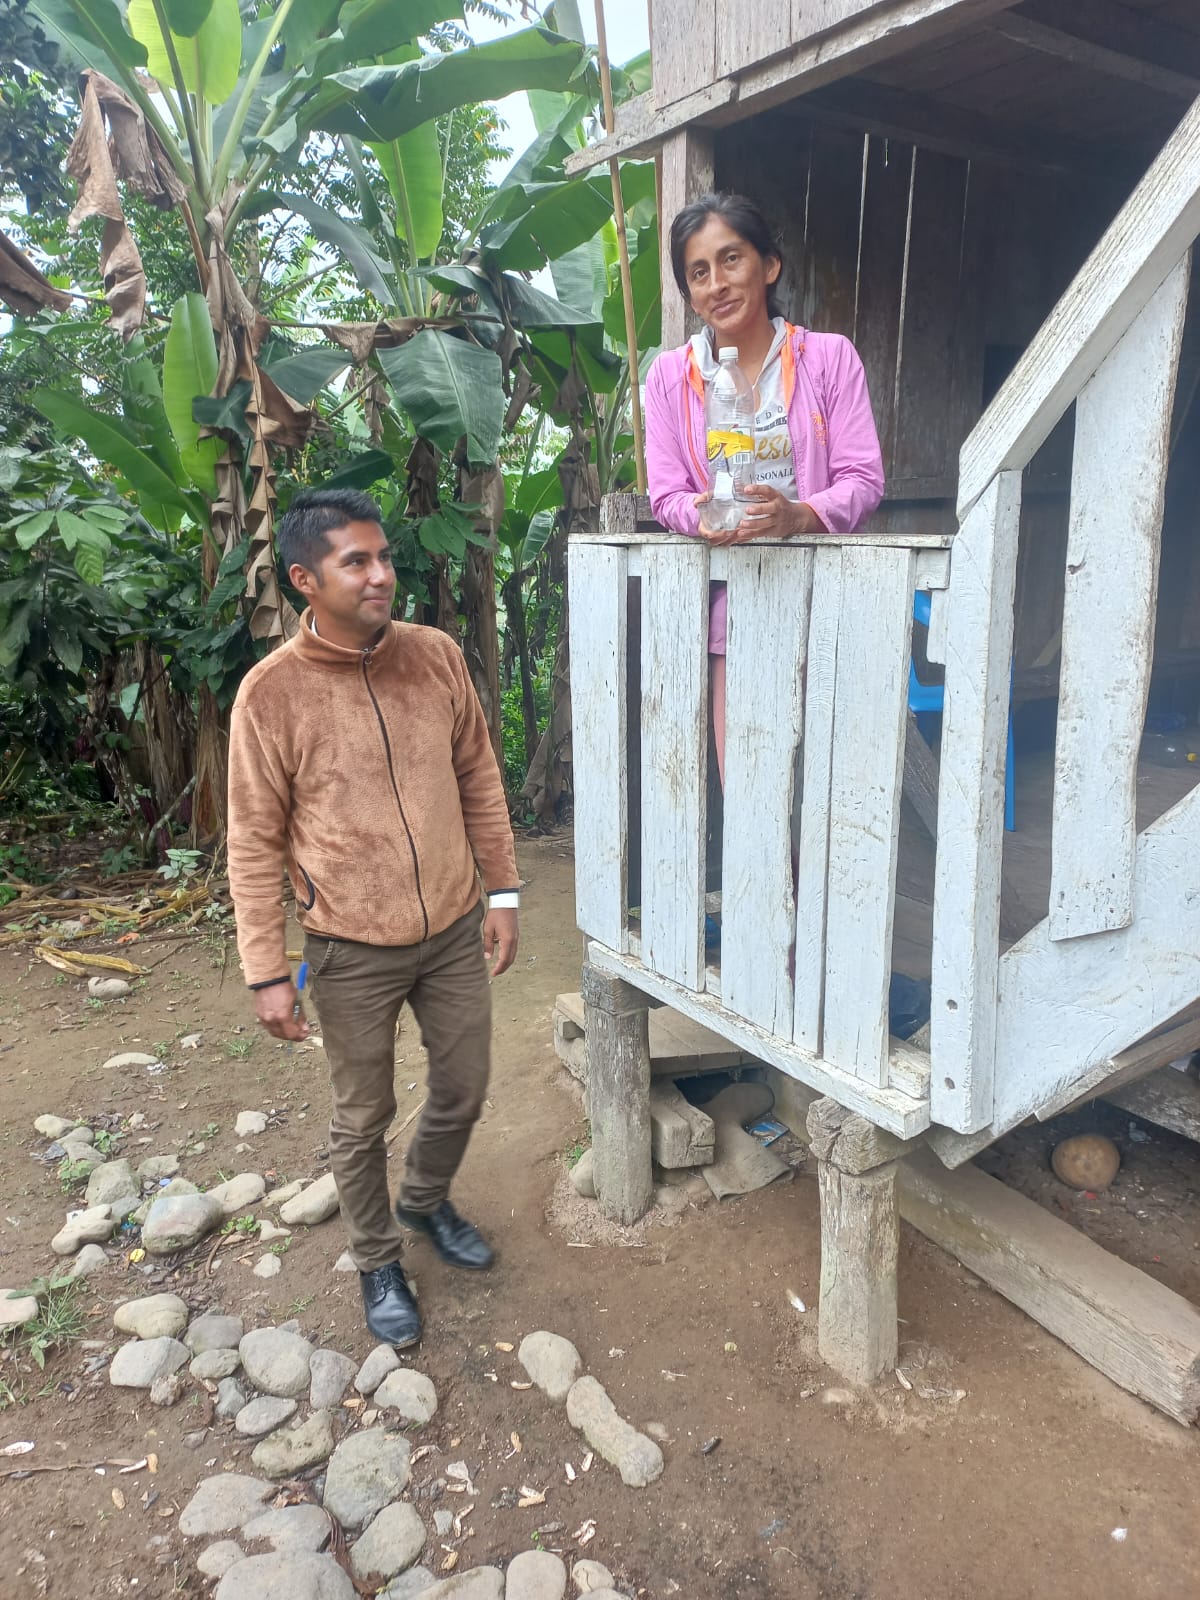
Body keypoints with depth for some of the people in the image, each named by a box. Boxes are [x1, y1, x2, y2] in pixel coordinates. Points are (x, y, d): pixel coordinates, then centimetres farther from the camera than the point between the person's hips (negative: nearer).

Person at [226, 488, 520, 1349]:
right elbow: (256, 842, -9)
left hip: (455, 930, 4)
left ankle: (427, 1198, 49)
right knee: (364, 1120, 14)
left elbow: (480, 780, 5)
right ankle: (378, 1261, 40)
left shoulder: (437, 655, -4)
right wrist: (268, 971, -9)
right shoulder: (272, 691, -14)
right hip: (353, 951, -3)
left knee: (464, 1091, 18)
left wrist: (502, 893, 6)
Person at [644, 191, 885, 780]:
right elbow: (666, 494, 4)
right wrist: (701, 516, -19)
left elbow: (863, 478, -3)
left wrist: (798, 516, -23)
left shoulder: (829, 356, 4)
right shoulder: (669, 374, 9)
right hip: (725, 595, 1)